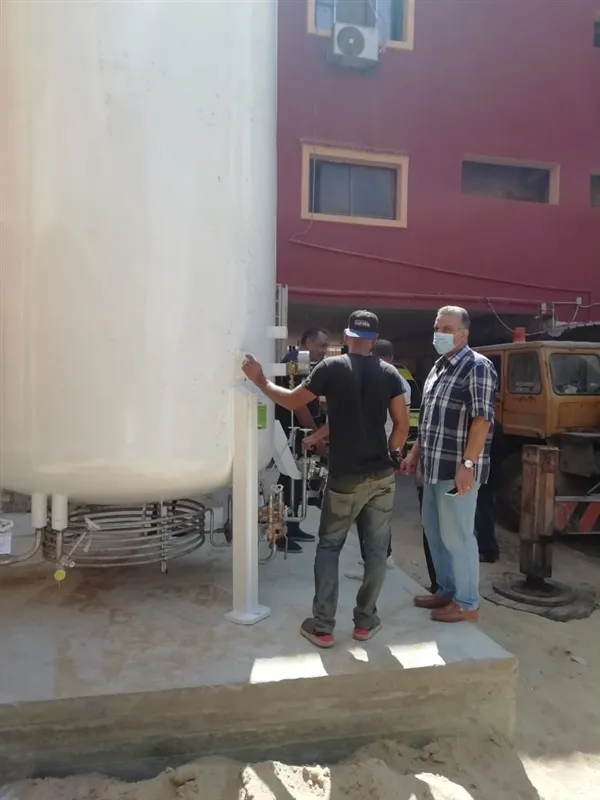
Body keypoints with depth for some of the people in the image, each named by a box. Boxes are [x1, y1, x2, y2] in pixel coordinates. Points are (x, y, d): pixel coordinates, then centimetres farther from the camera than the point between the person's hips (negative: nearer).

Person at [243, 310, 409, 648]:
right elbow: (403, 426, 0)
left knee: (329, 547, 11)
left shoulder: (332, 368, -6)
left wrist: (260, 380, 14)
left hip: (345, 478, -2)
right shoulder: (389, 373, 2)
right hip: (382, 476, 3)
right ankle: (365, 621, 22)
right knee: (376, 549, 12)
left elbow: (292, 401, 1)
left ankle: (322, 626, 13)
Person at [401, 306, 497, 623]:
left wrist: (467, 464, -24)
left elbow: (482, 419, -19)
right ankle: (447, 590, 32)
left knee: (457, 535, 1)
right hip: (434, 467, 9)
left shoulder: (477, 366, -11)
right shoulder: (438, 367, 16)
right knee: (435, 531, 16)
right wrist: (415, 454, 20)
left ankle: (467, 602, 16)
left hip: (458, 469, -9)